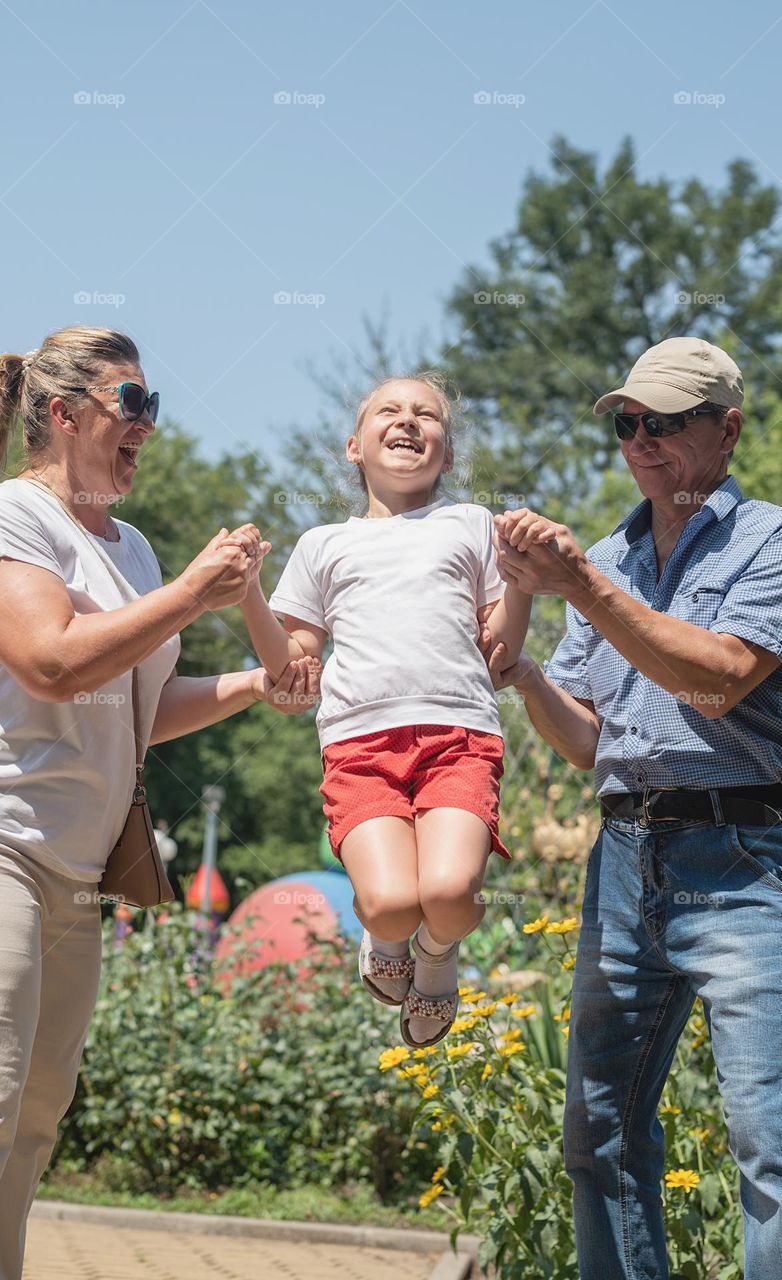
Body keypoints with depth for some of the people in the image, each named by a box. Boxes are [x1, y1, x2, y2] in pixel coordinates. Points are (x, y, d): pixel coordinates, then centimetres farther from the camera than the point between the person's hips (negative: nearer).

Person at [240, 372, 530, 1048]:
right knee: (390, 904, -26)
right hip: (359, 742, 0)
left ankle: (437, 950, 9)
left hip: (459, 736, 0)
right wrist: (248, 593, 6)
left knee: (449, 892, -28)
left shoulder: (471, 525, 22)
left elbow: (502, 648, 18)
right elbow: (290, 665, 20)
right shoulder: (324, 545, 23)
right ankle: (387, 938, 13)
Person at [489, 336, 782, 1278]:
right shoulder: (606, 559, 17)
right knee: (600, 1129, 9)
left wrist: (582, 588, -17)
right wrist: (518, 674, -2)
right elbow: (588, 743, 16)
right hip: (625, 856, 6)